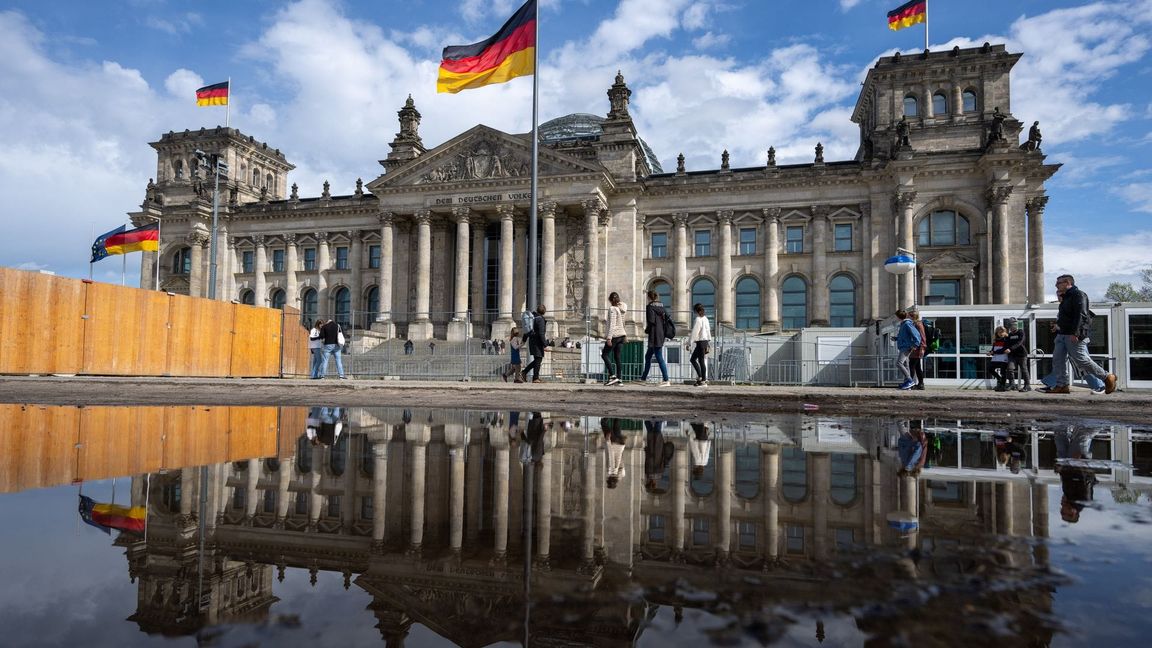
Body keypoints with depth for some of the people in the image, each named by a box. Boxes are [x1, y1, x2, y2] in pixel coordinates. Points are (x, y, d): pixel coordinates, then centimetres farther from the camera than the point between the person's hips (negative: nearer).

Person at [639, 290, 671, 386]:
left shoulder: (650, 306, -10)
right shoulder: (662, 306, 12)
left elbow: (651, 321, -19)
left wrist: (646, 330, -3)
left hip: (654, 336, -9)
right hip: (661, 335, 9)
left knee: (659, 357, -8)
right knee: (648, 356, 19)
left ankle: (666, 380, -9)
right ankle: (644, 377, 29)